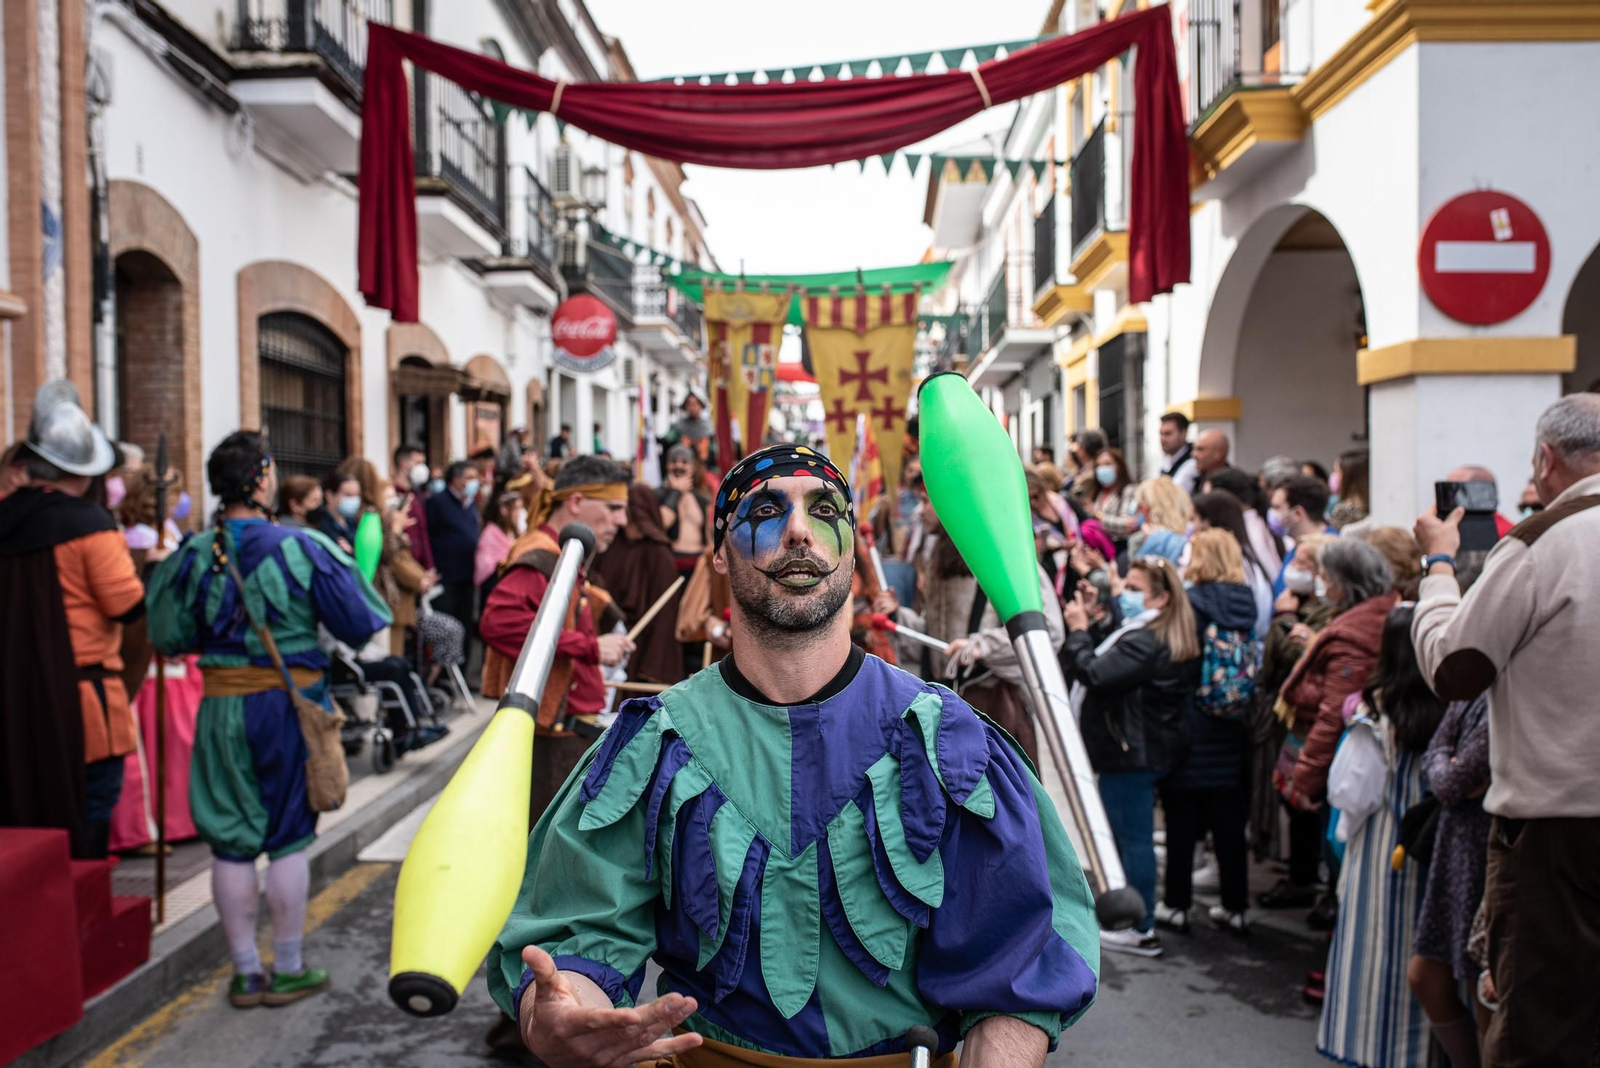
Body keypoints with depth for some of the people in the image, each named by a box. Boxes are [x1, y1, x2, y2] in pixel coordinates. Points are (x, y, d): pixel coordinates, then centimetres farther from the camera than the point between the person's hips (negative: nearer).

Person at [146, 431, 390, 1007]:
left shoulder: (192, 555, -3)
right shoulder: (303, 549, -12)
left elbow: (169, 637, 4)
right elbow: (359, 624, -8)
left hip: (223, 706, 3)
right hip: (291, 702, -2)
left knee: (232, 841, 11)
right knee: (288, 839, 8)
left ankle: (245, 972, 20)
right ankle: (288, 970, 17)